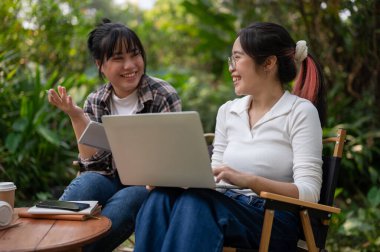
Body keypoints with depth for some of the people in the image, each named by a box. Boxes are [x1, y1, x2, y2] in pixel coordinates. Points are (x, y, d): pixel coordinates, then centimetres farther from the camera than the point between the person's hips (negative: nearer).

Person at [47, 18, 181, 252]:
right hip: (113, 181, 3)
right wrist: (77, 117, -15)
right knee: (85, 184, -30)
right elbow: (94, 162, -4)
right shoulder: (95, 102, 2)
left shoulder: (164, 96, -8)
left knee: (127, 199, -34)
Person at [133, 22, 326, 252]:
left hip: (274, 219, -5)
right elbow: (214, 178, 15)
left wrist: (248, 180, -25)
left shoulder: (301, 112, -2)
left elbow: (309, 193, -10)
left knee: (195, 200, -34)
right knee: (162, 197, -28)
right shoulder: (228, 111, 16)